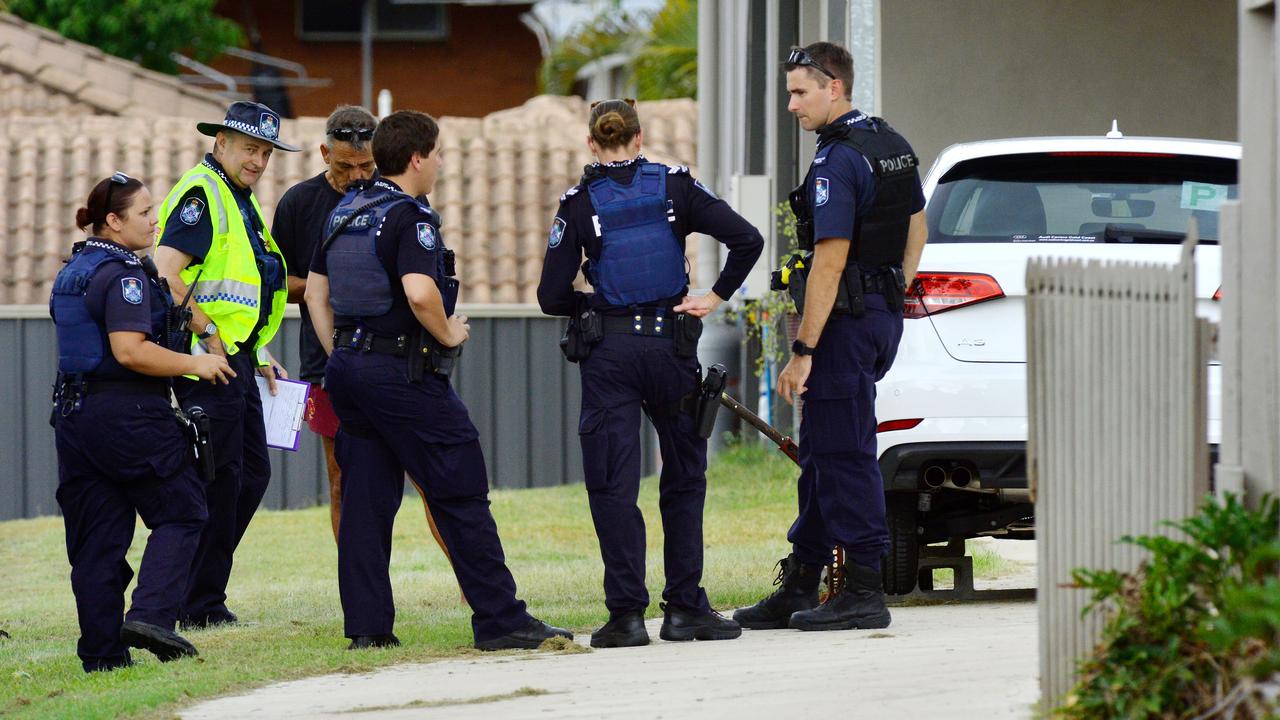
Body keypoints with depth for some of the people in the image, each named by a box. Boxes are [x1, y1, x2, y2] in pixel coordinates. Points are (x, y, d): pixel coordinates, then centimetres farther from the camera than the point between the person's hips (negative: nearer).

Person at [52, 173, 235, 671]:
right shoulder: (123, 275, -13)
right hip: (128, 415, -9)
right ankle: (151, 614, -13)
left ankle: (102, 653, 5)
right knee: (180, 513, 3)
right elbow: (129, 350, -23)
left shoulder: (72, 272, 16)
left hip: (75, 416, 9)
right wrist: (195, 365, -13)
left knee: (95, 536, 7)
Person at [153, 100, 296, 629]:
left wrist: (258, 353, 22)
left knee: (252, 473, 12)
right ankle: (200, 604, -1)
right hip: (207, 361, -10)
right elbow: (165, 273, -24)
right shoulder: (202, 195, -13)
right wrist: (207, 334, -21)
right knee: (219, 477, -7)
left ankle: (200, 593, 17)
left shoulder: (242, 202, 19)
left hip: (235, 357, 10)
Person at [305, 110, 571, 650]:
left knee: (364, 499, 8)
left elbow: (316, 290, 18)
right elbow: (419, 292, -29)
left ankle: (367, 626, 5)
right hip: (404, 373, -8)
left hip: (349, 367, 8)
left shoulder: (345, 213, 13)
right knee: (461, 496, -3)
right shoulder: (409, 219, -14)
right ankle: (500, 620, -2)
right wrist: (448, 333, -12)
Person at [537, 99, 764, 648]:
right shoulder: (674, 188, 1)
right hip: (671, 346, 1)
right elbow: (746, 239, -6)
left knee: (613, 484, 1)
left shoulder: (580, 204, -2)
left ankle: (627, 614, -6)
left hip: (608, 354, -1)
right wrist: (716, 298, 3)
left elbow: (552, 297, -2)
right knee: (683, 480, 13)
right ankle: (684, 608, 12)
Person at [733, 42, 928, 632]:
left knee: (844, 456, -5)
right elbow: (917, 229, 23)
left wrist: (803, 352, -21)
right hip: (883, 316, 10)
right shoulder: (893, 146, 12)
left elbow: (830, 262, -22)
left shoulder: (835, 165, -18)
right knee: (822, 451, 15)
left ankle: (861, 592, -3)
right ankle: (799, 586, 19)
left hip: (846, 320, -10)